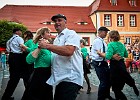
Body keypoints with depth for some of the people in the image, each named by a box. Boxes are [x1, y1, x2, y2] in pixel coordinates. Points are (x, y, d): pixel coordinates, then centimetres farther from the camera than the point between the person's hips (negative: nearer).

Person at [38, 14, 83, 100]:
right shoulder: (57, 39, 20)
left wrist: (47, 45, -18)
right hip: (60, 79, 9)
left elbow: (68, 51, -24)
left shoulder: (71, 33, -6)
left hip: (70, 79, -8)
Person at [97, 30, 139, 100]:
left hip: (115, 66, -7)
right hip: (122, 64, 7)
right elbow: (126, 55, 18)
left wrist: (100, 53, -12)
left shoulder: (111, 44, -14)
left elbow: (108, 56, -25)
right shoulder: (121, 44, 7)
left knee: (116, 87, 5)